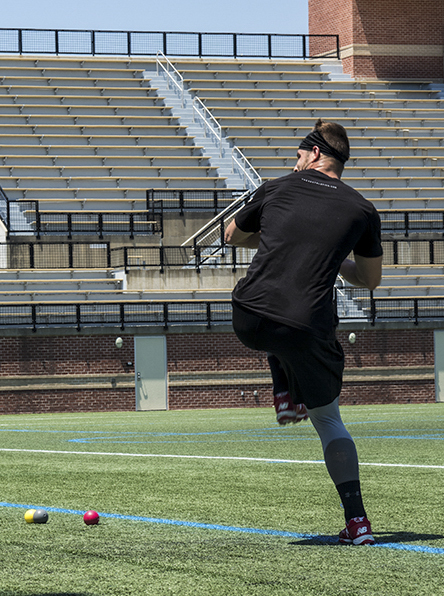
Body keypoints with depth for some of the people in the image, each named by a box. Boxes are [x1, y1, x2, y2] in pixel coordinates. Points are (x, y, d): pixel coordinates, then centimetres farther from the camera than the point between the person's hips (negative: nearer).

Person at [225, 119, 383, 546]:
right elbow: (370, 280, 19)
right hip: (306, 330, -1)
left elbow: (233, 236, 28)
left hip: (249, 321, 1)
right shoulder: (362, 211, 7)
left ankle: (286, 392, 30)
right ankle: (357, 521, 4)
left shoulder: (275, 190, 11)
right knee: (328, 419, 13)